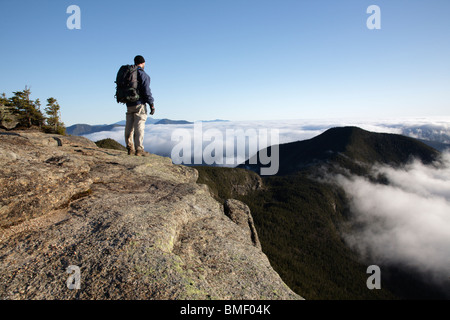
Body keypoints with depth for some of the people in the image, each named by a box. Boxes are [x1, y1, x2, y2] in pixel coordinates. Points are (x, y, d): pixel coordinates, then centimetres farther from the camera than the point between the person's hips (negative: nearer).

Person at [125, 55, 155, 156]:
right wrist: (152, 105, -10)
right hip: (139, 104, -7)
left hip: (129, 104, 7)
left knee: (129, 127, 8)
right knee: (139, 127, -7)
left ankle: (130, 148, 11)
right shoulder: (142, 74, -8)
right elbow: (146, 91, -14)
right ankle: (139, 149, -7)